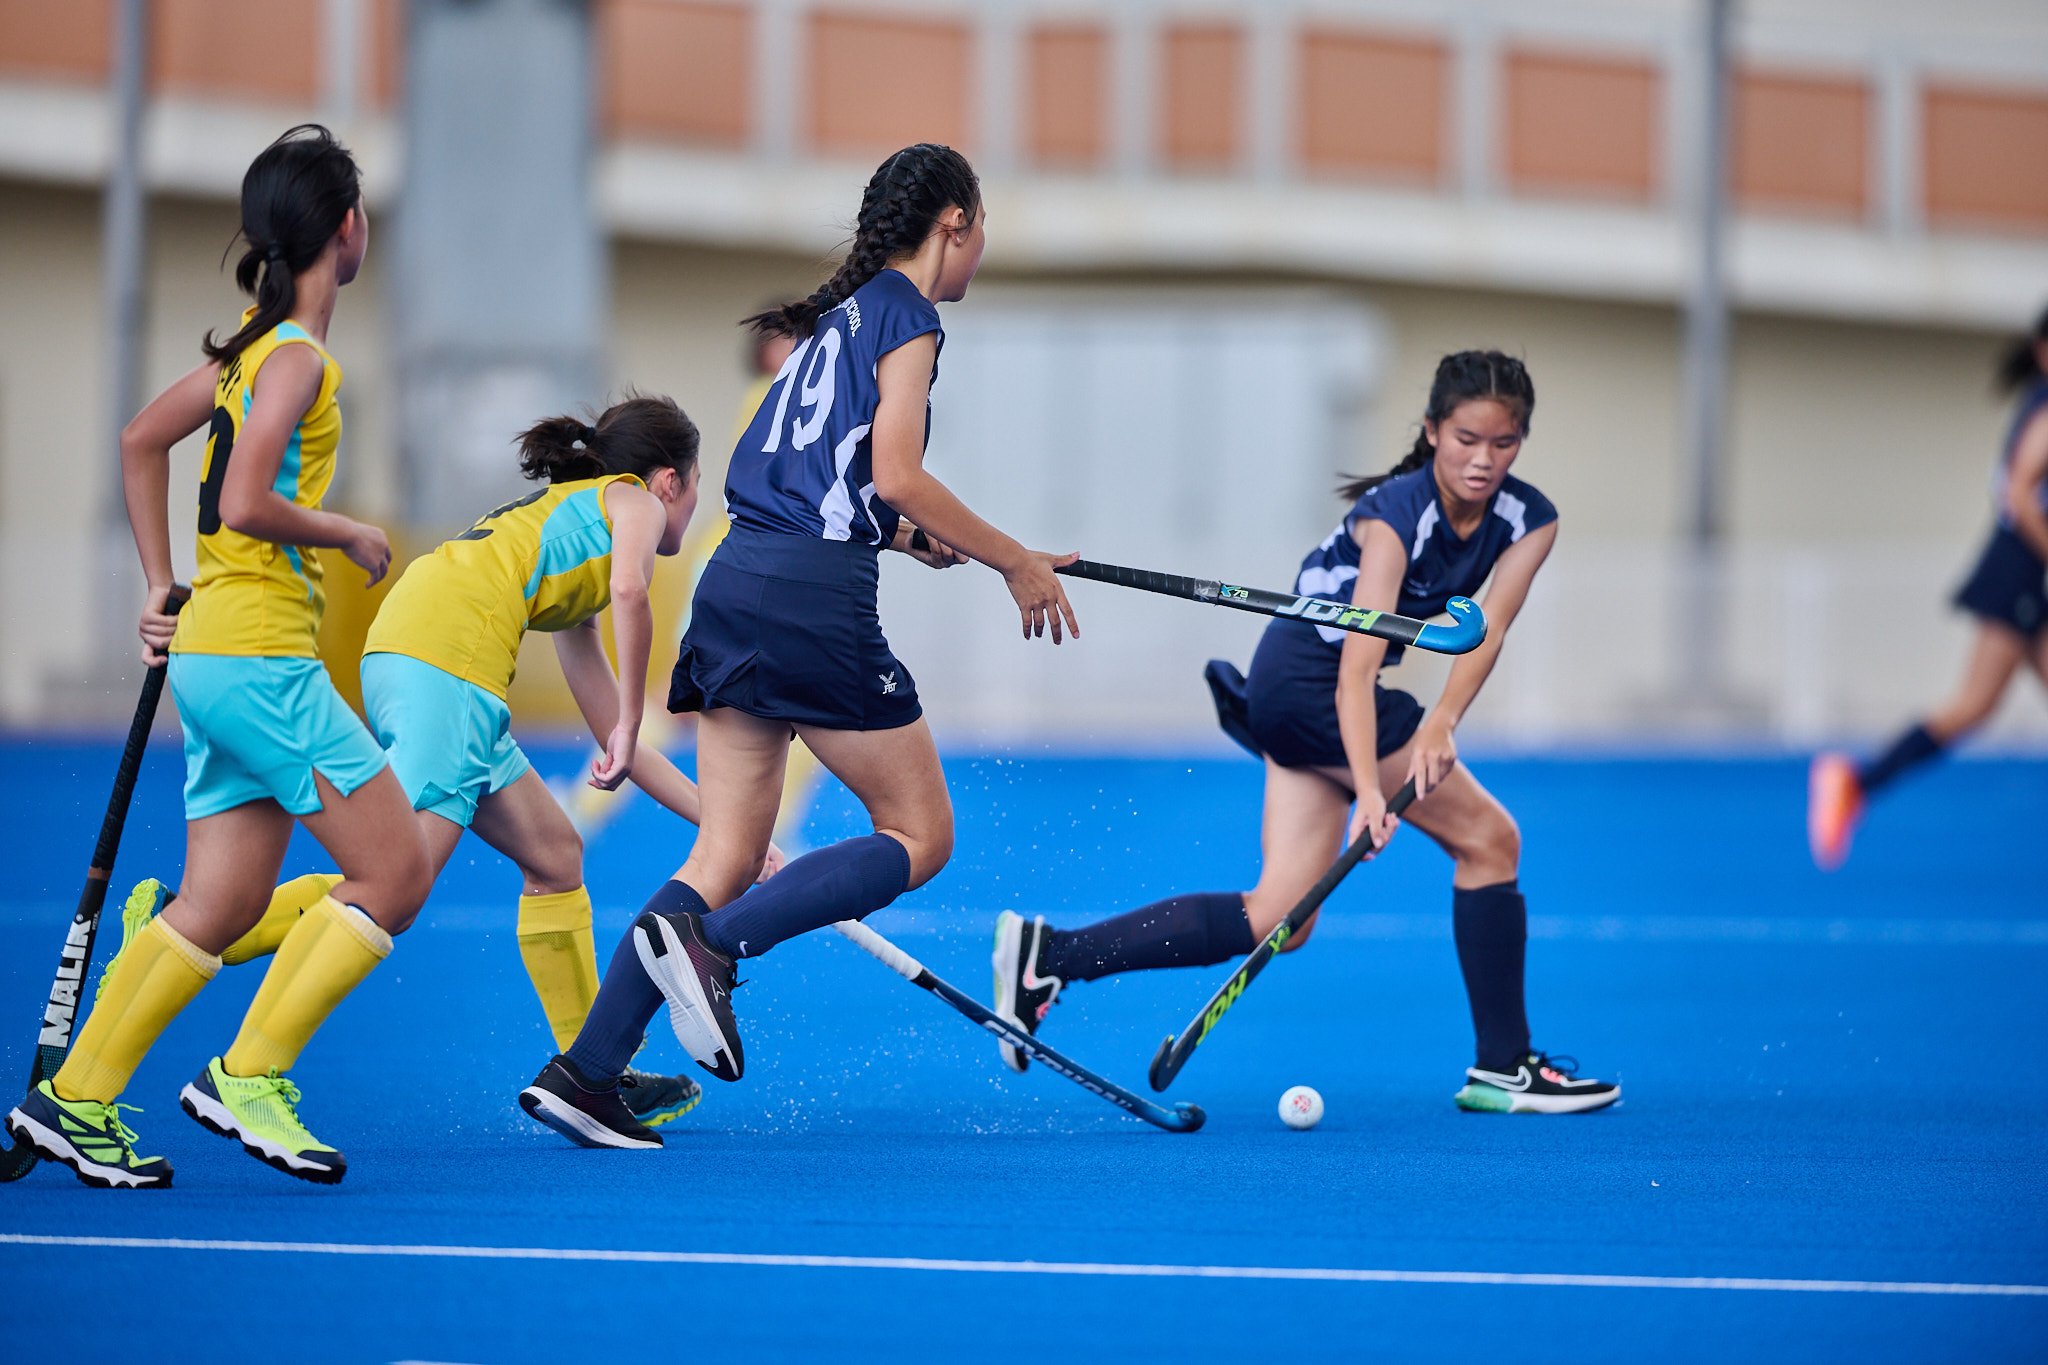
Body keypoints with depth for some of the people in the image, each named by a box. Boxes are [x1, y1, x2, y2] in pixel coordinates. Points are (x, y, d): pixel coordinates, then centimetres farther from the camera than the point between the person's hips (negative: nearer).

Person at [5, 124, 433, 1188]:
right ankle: (247, 1078, -6)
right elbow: (244, 505, -24)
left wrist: (161, 584, 23)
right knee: (395, 871, -5)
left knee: (222, 905, 9)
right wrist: (348, 534, -8)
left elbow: (141, 441, 24)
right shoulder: (297, 359, -14)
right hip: (262, 654, -9)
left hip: (215, 651, 9)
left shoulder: (252, 346, 14)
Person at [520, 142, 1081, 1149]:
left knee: (729, 855, 7)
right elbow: (896, 476, -13)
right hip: (814, 597, -8)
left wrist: (911, 535, 21)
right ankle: (707, 940, -17)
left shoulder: (836, 314, 22)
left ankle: (583, 1073, -4)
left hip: (737, 578, 8)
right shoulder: (907, 313, -3)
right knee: (918, 836, 2)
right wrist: (1015, 564, -5)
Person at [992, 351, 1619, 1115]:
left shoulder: (1526, 521, -4)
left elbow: (1487, 630, -16)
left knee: (1279, 920, 0)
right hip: (1310, 678, -8)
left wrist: (1442, 722, -34)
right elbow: (1357, 666, -31)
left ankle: (1048, 954, -3)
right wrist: (1369, 788, -42)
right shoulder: (1396, 513, -25)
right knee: (1489, 838, -6)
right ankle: (1502, 1067, 1)